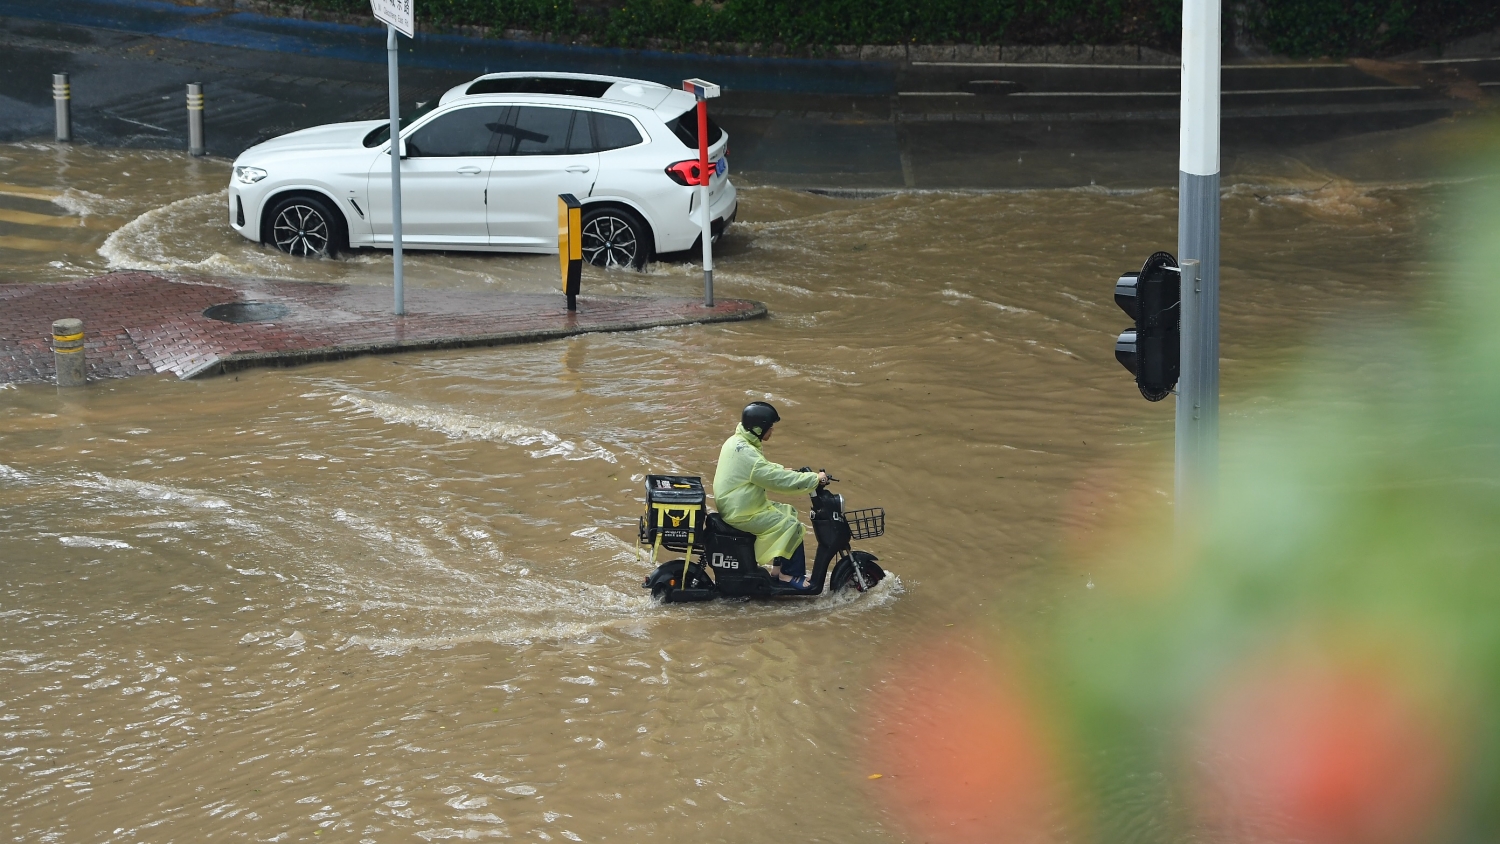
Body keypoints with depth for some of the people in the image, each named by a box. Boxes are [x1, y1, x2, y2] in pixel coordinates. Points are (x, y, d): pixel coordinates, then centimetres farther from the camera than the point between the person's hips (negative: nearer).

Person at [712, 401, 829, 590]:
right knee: (791, 525, -11)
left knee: (789, 512, 15)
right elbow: (778, 480, -25)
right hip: (741, 514, -10)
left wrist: (787, 471, 9)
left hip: (736, 505, 10)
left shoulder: (737, 441, 6)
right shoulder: (746, 453, -26)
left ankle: (779, 567, 18)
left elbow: (764, 469, 21)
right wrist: (815, 478, -18)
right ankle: (790, 574, 0)